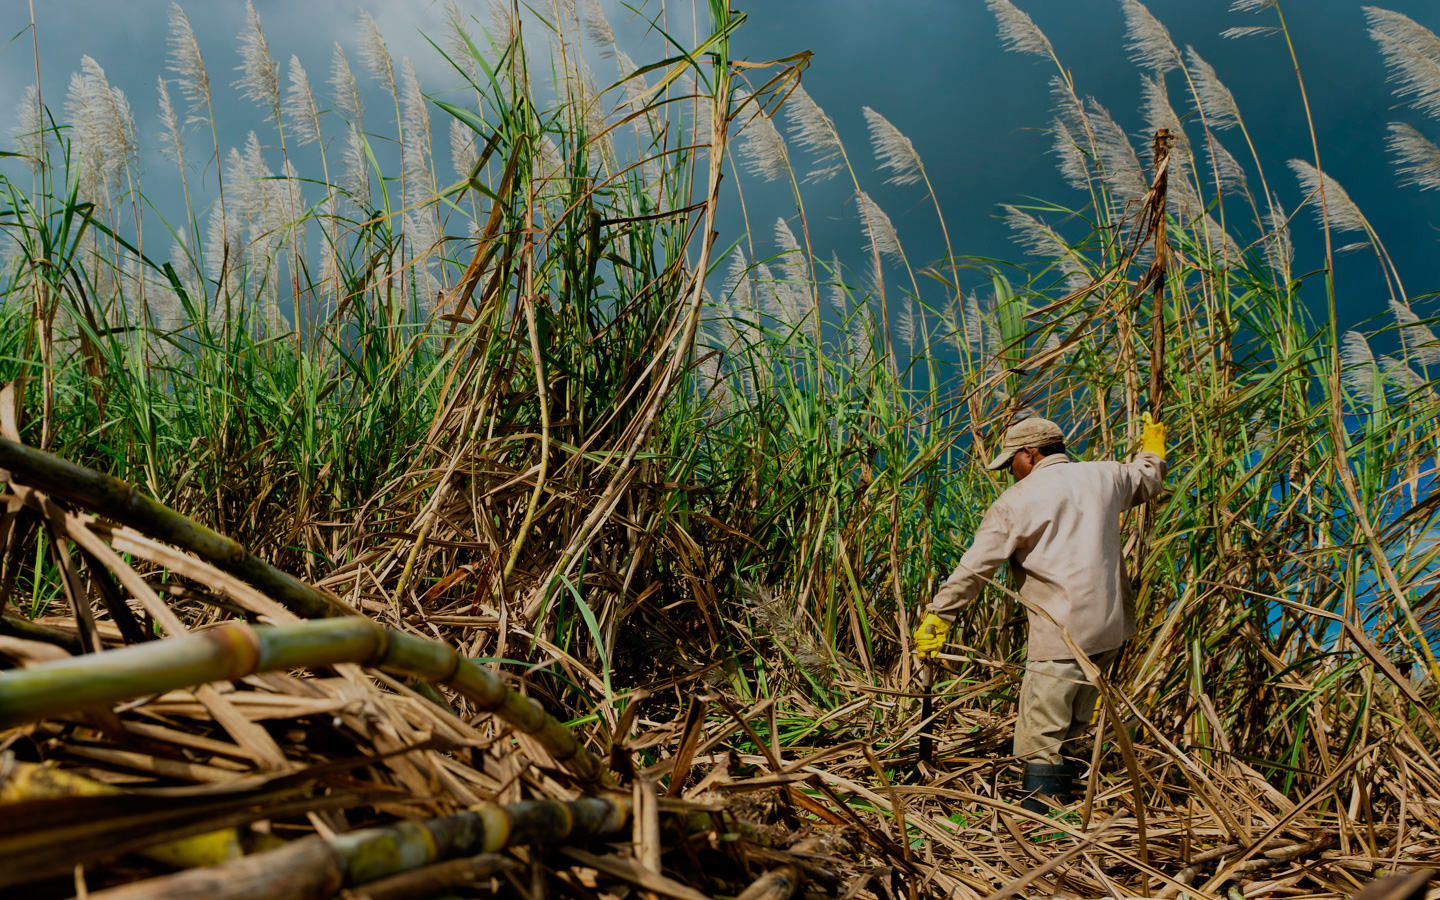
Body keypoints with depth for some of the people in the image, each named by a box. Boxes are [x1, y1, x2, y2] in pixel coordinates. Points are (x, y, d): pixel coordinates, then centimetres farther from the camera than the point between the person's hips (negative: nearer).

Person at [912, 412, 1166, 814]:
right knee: (1071, 730, 17)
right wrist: (1153, 452, 54)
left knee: (1042, 735, -3)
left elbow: (973, 568, -6)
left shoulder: (1016, 502, -6)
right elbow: (1146, 480, 32)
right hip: (1109, 628, 7)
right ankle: (1063, 806, 23)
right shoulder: (1103, 476, 9)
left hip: (1062, 634, -7)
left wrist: (937, 615, 2)